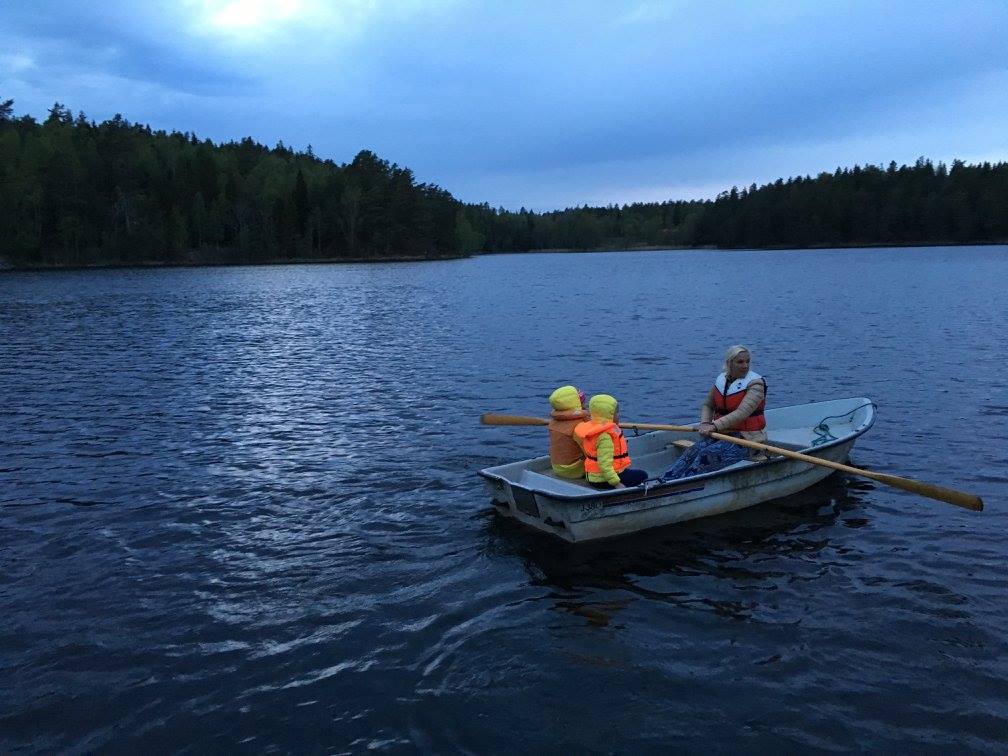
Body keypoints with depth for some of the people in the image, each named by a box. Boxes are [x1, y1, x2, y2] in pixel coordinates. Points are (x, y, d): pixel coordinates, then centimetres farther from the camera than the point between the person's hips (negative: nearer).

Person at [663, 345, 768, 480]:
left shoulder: (755, 383, -11)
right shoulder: (721, 380, 8)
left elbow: (742, 413, -24)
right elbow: (707, 405, 17)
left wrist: (715, 426, -31)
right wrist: (705, 423, -5)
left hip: (746, 438, -6)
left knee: (708, 454, -29)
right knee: (693, 451, -21)